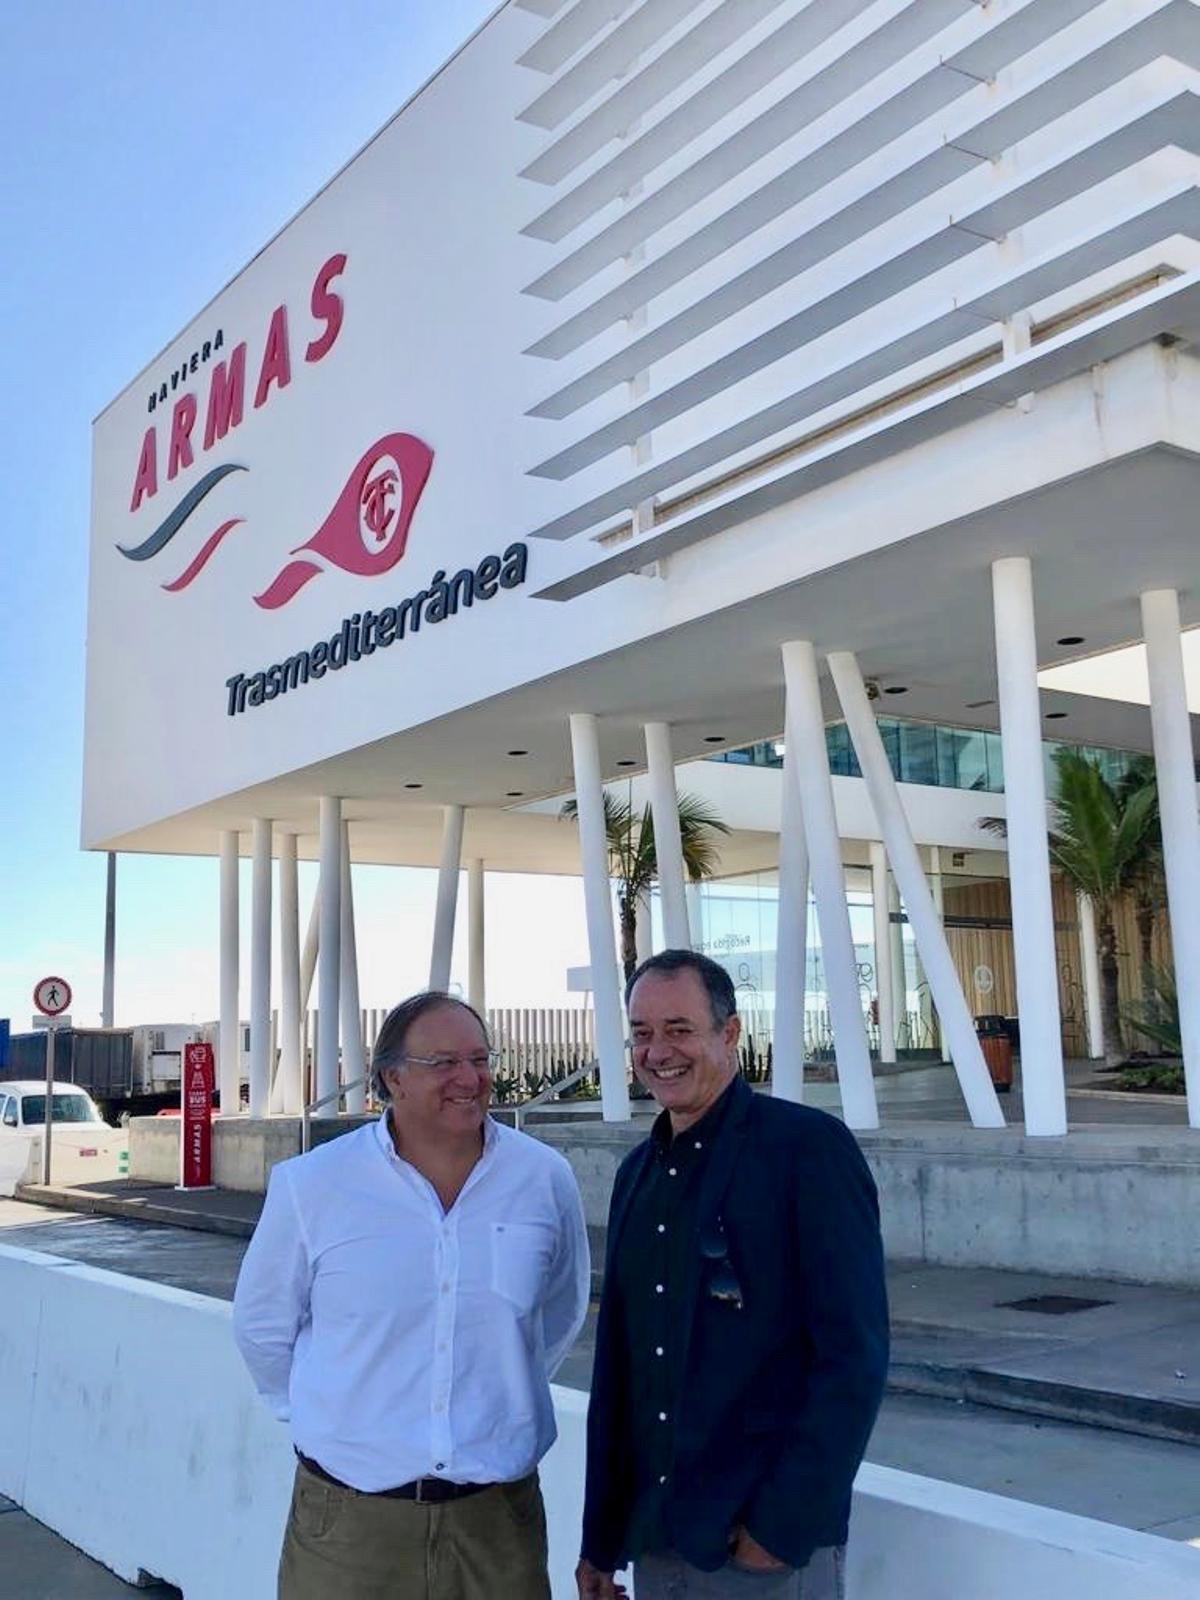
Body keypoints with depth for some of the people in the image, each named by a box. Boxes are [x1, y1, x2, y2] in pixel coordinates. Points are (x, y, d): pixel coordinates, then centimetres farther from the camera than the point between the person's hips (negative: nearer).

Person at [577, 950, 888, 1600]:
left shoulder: (810, 1147, -12)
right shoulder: (638, 1172, 8)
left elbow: (854, 1357, -16)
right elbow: (616, 1361, 12)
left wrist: (781, 1528, -16)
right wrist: (601, 1540, 12)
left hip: (774, 1548, -6)